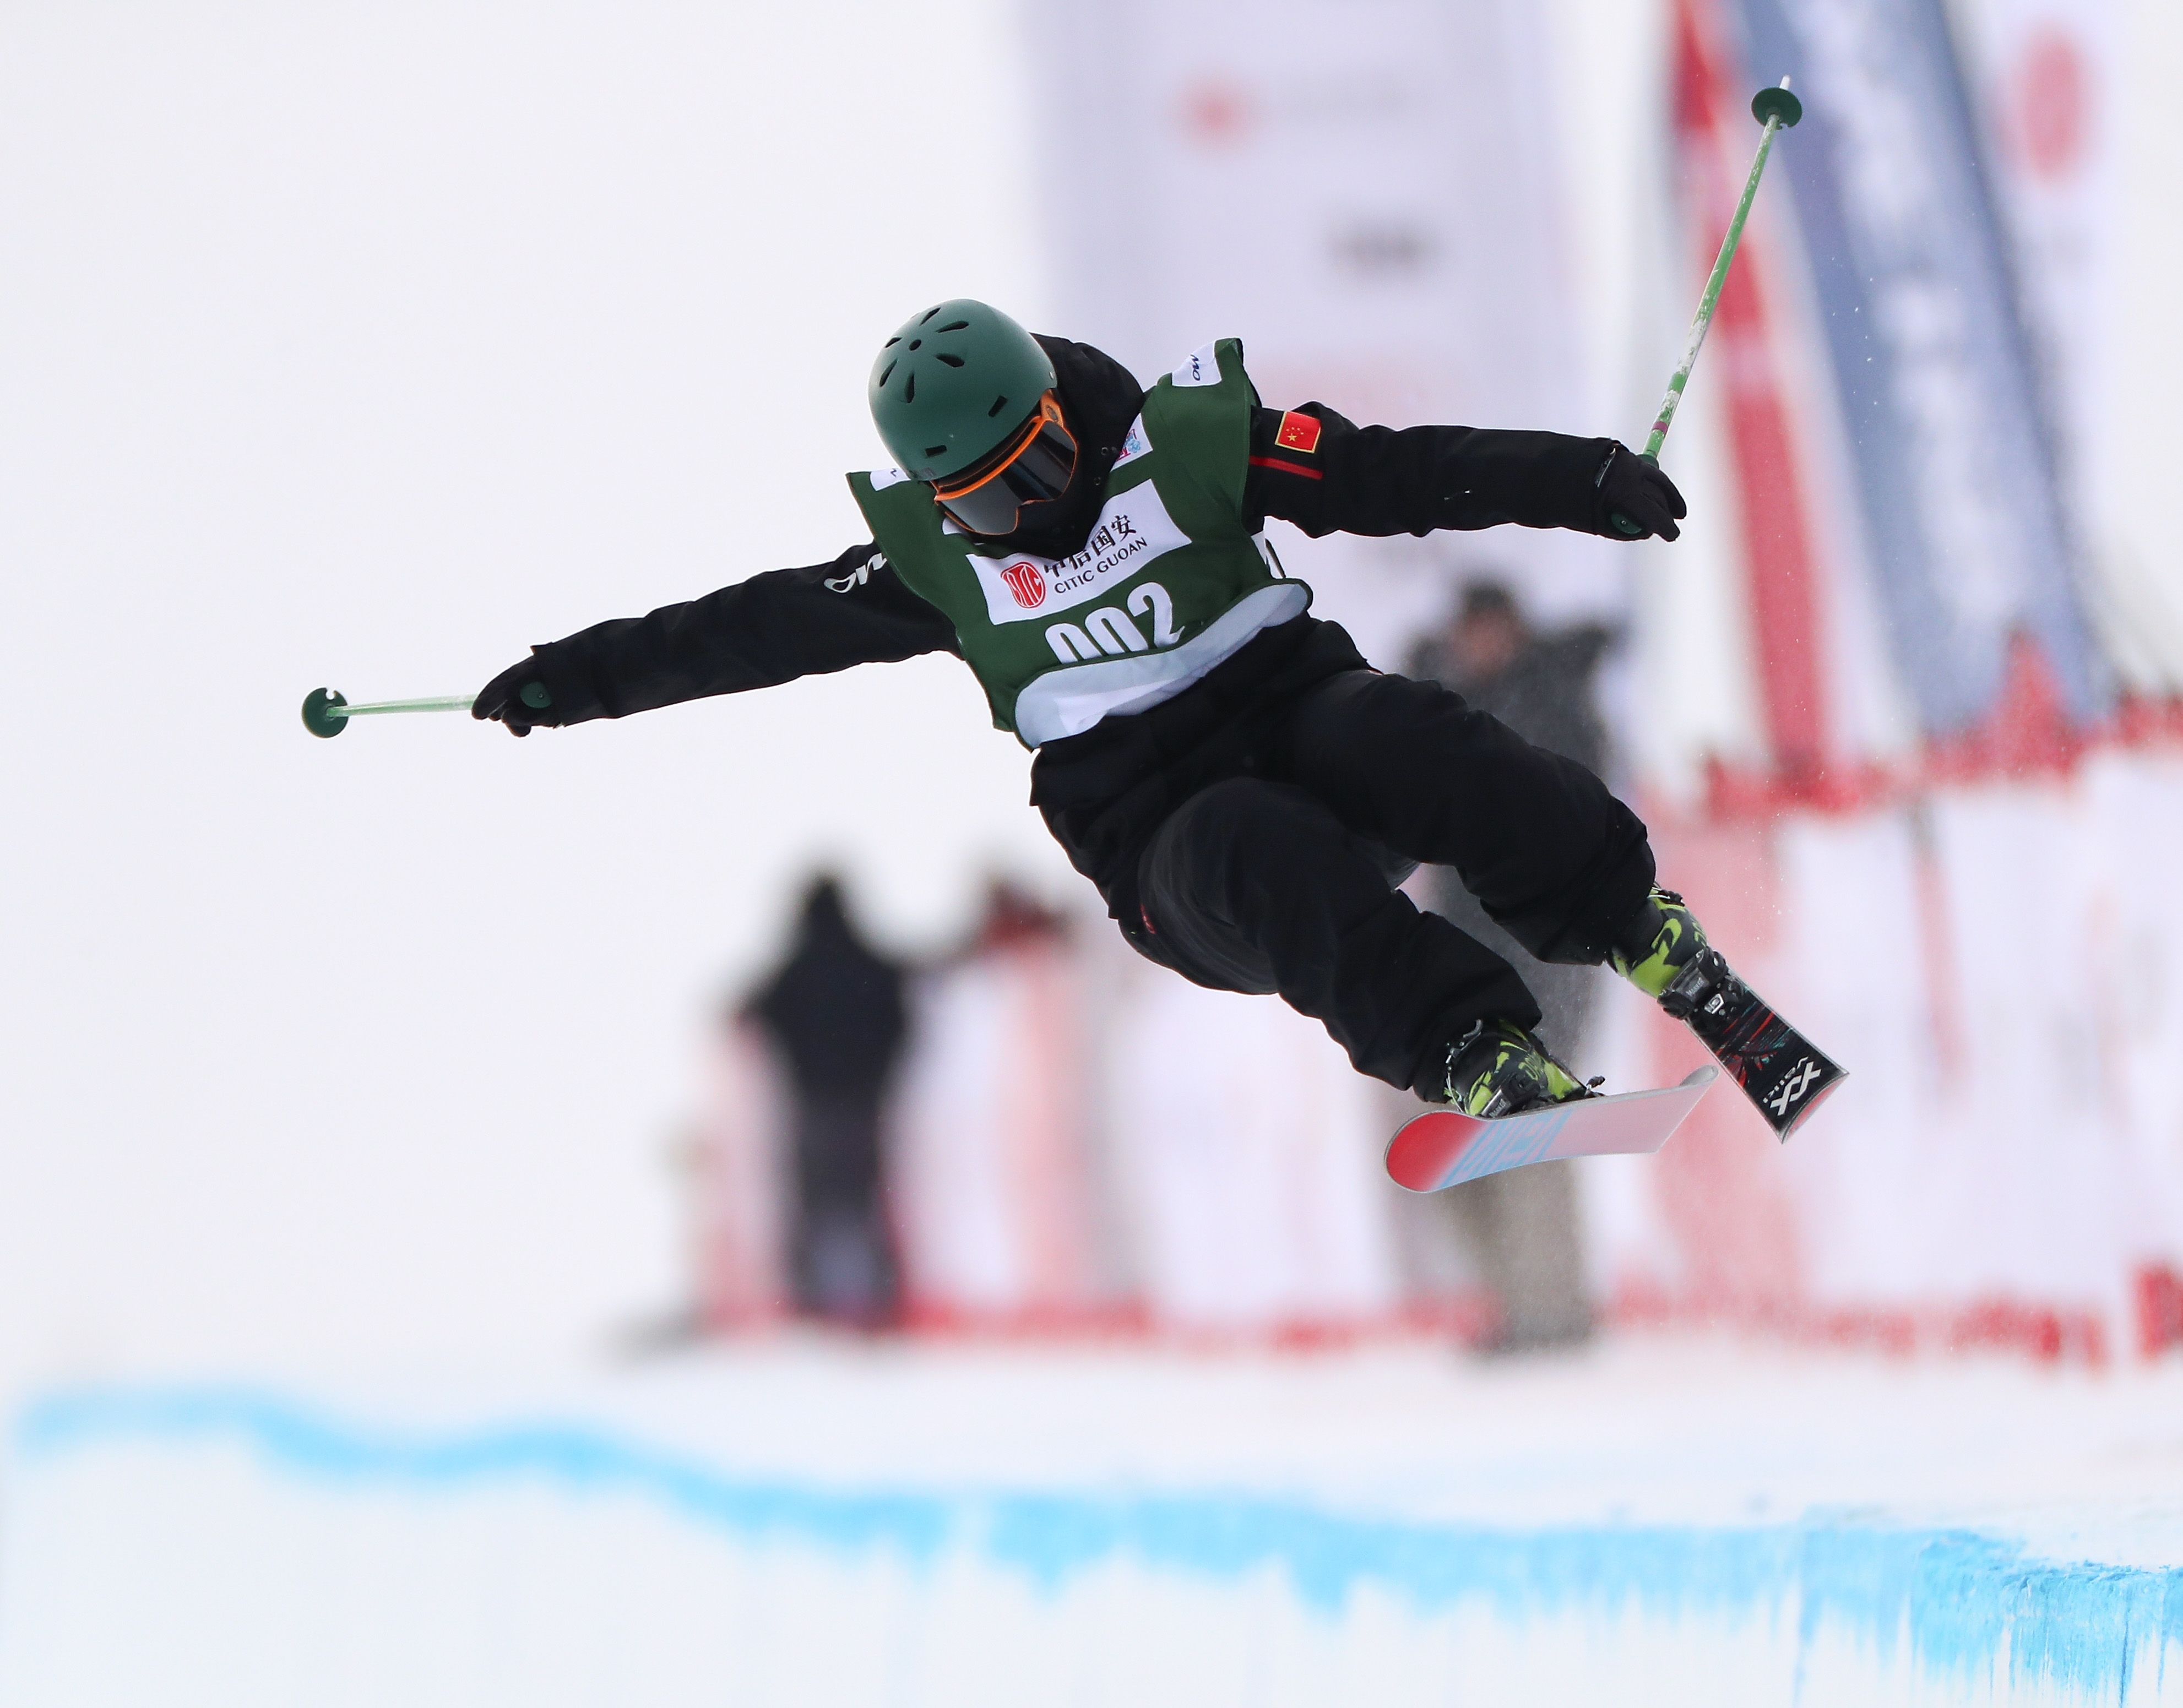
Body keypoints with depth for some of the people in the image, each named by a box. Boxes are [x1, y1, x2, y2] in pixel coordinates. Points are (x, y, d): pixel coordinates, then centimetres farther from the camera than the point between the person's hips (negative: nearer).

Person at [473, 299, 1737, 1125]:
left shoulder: (1185, 445, -2)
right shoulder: (938, 562, 3)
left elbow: (1395, 476, -5)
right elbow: (766, 625, 11)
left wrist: (1576, 480, -13)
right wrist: (585, 677, 11)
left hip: (1289, 708, 1)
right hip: (1159, 835, -1)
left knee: (1403, 744, -33)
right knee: (1266, 860, -36)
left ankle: (1637, 927, -24)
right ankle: (1480, 1057, -43)